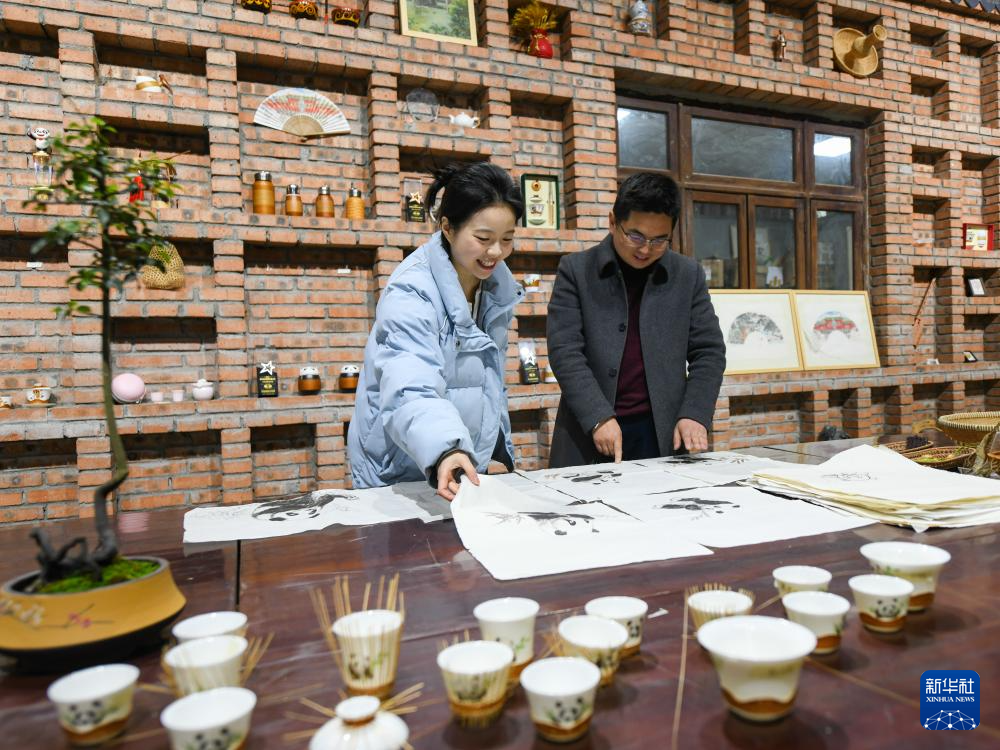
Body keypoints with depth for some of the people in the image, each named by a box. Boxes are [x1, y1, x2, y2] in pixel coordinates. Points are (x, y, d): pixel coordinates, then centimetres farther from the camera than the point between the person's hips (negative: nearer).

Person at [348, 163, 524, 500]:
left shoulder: (497, 284, -2)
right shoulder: (410, 294, -24)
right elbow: (410, 394, -38)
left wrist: (499, 446, 11)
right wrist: (444, 452, -54)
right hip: (400, 476, -6)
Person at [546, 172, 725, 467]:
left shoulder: (689, 275, 7)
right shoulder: (576, 270, -1)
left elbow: (709, 351, 7)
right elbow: (564, 351, -8)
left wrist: (695, 414, -8)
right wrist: (599, 418, -18)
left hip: (666, 434, 2)